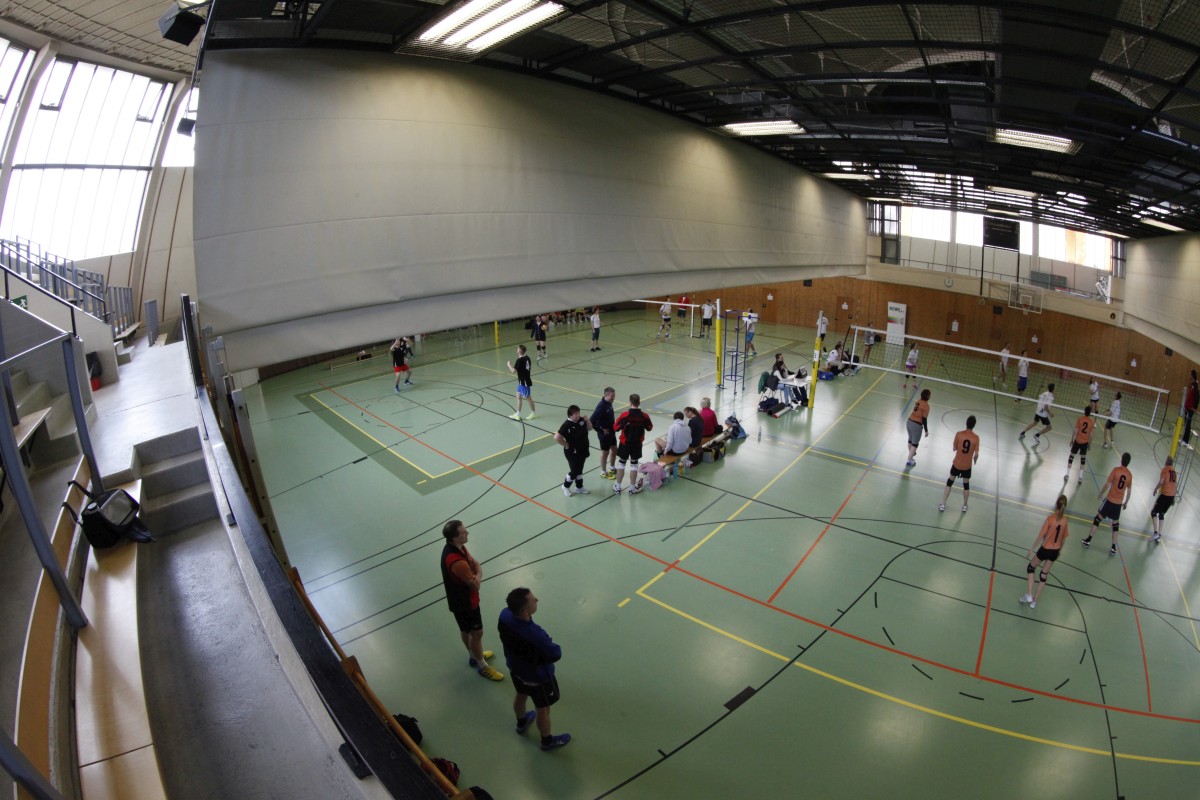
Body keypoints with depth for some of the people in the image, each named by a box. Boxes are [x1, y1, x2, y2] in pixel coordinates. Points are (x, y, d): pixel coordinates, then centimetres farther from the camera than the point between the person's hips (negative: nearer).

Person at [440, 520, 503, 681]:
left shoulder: (457, 547, -9)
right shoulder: (457, 561, -39)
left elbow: (476, 564, -1)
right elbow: (475, 585, -28)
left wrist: (477, 576, -21)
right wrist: (476, 578, -7)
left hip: (461, 600, 9)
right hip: (465, 603, -9)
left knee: (466, 630, 28)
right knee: (477, 633, 10)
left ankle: (474, 655, 50)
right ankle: (483, 666, 30)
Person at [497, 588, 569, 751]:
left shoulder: (505, 615, -27)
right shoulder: (536, 635, -46)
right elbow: (556, 654, -26)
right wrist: (547, 644, -8)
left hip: (515, 668, 6)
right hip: (537, 678, -6)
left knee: (521, 695, 35)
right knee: (543, 710, 23)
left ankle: (522, 722, 64)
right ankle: (548, 741, 49)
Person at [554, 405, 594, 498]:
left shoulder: (581, 420, -5)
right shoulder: (567, 425, -26)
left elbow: (589, 428, 11)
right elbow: (557, 437, -32)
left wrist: (587, 420, -8)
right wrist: (566, 444, -20)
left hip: (582, 451, 7)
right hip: (572, 452, -7)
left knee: (579, 470, 21)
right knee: (574, 471, 4)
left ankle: (579, 488, 38)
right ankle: (565, 486, 29)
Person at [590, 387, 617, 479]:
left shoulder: (609, 403, -2)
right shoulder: (601, 406, -28)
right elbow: (591, 421, -31)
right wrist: (601, 430, -21)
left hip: (611, 432, 8)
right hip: (604, 434, -8)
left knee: (614, 450, 20)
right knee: (605, 452, 8)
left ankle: (612, 468, 41)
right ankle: (603, 472, 27)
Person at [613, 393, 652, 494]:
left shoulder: (625, 415, -19)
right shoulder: (644, 416, -12)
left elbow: (615, 427, -14)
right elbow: (650, 428, 3)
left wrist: (619, 419, 4)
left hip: (625, 443, -1)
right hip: (637, 444, 1)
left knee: (621, 463, 13)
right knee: (634, 464, 13)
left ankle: (617, 487, 17)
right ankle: (632, 488, 18)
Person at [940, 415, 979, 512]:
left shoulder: (959, 434, -14)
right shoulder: (976, 437, -13)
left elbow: (954, 448, -5)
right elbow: (976, 454, -10)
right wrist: (975, 460, 10)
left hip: (957, 464, 0)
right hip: (967, 466, 0)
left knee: (949, 483, 14)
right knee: (966, 485, 21)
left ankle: (943, 505, 13)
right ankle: (964, 505, 34)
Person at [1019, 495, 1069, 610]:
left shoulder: (1050, 518, -21)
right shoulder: (1064, 519, -5)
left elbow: (1041, 536, -18)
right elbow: (1064, 538, 7)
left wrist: (1031, 549, -9)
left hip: (1045, 549, -5)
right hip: (1055, 550, 5)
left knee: (1031, 567, 18)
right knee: (1044, 575, 16)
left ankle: (1029, 594, 11)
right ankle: (1034, 601, 25)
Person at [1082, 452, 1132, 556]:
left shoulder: (1115, 470, -12)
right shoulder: (1130, 475, -1)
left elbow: (1107, 484, -10)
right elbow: (1129, 491, 5)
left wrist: (1101, 494, 5)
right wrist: (1126, 502, 18)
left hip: (1110, 499, -3)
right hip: (1119, 503, 3)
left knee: (1098, 518, 9)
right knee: (1115, 524, 15)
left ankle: (1088, 540, 11)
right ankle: (1113, 547, 13)